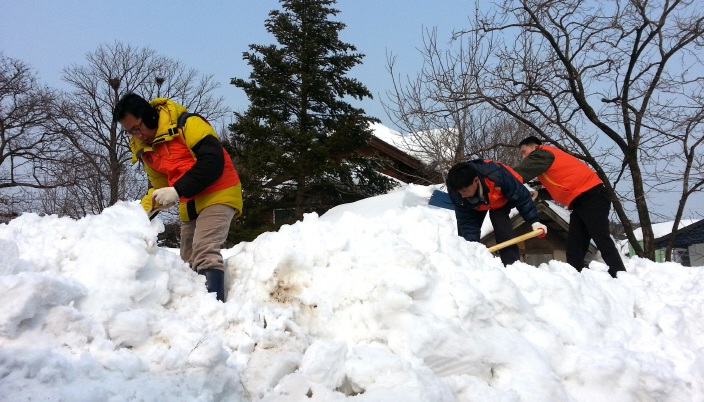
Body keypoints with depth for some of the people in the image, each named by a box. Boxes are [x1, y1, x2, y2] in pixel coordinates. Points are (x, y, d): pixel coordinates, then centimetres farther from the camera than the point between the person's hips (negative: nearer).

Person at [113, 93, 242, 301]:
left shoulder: (187, 124, -16)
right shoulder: (144, 148, 8)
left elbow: (213, 160, -25)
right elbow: (159, 184, 17)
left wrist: (178, 190, -26)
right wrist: (144, 208, -1)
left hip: (217, 196, -8)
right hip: (189, 206, 8)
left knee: (204, 252, -23)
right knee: (189, 261, 7)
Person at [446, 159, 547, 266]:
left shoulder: (497, 175, -45)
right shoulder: (455, 191, -36)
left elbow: (521, 197, -30)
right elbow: (466, 221, -29)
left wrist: (534, 221, -29)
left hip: (500, 202, -2)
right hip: (475, 207, 2)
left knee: (504, 233, -21)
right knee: (464, 237, -9)